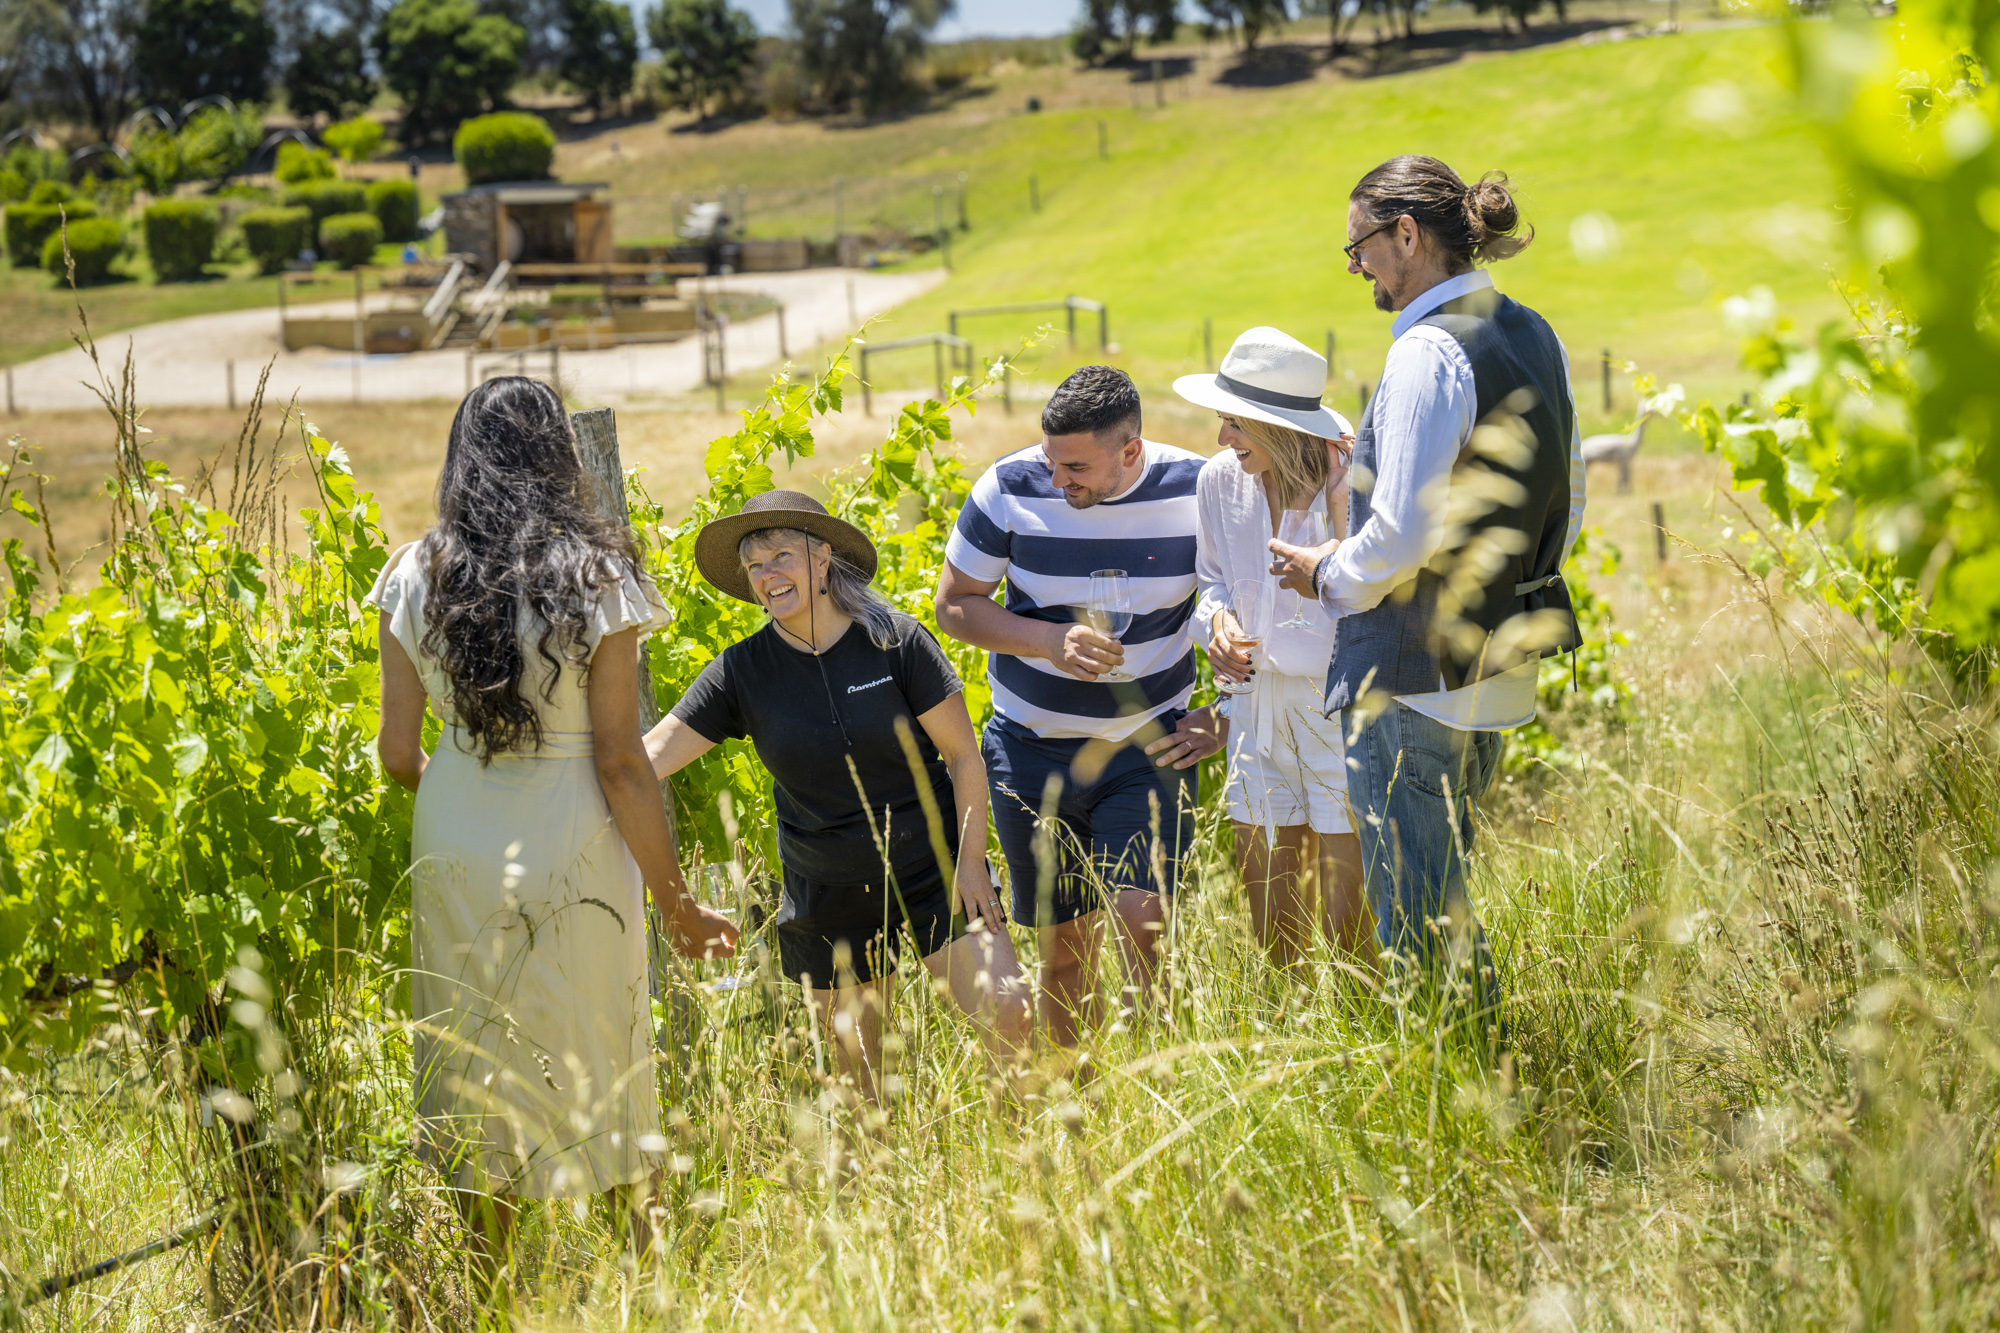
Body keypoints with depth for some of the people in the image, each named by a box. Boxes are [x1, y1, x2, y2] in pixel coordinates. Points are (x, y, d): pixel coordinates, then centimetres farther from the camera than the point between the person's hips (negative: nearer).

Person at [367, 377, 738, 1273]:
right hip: (572, 863, -3)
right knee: (597, 1081, 9)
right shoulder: (594, 578, -9)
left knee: (477, 1090, 13)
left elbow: (398, 755, 1)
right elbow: (619, 763, -10)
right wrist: (676, 903, -2)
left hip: (455, 854, 3)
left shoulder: (414, 578, 0)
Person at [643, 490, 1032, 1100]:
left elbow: (962, 753, -5)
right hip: (829, 902, 2)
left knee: (1007, 1014, -16)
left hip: (933, 872, -2)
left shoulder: (896, 641, -10)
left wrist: (970, 861, -9)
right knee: (858, 1074, 7)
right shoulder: (742, 672, -6)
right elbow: (650, 755, -10)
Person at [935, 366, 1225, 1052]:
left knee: (1142, 926, -17)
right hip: (1031, 747, 1)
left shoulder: (1198, 492, -10)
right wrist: (1050, 641, -17)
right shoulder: (1012, 487, -10)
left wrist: (1227, 712, -3)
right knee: (1064, 950, 7)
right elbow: (954, 605, -2)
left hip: (1148, 748, -1)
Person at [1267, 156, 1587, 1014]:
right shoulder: (1534, 338, 9)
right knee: (1445, 897, 22)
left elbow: (1402, 535, -22)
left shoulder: (1429, 351, -18)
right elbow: (1566, 516, 16)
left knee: (1411, 913, 0)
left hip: (1413, 679, -9)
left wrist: (1327, 577, -5)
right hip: (1498, 673, 9)